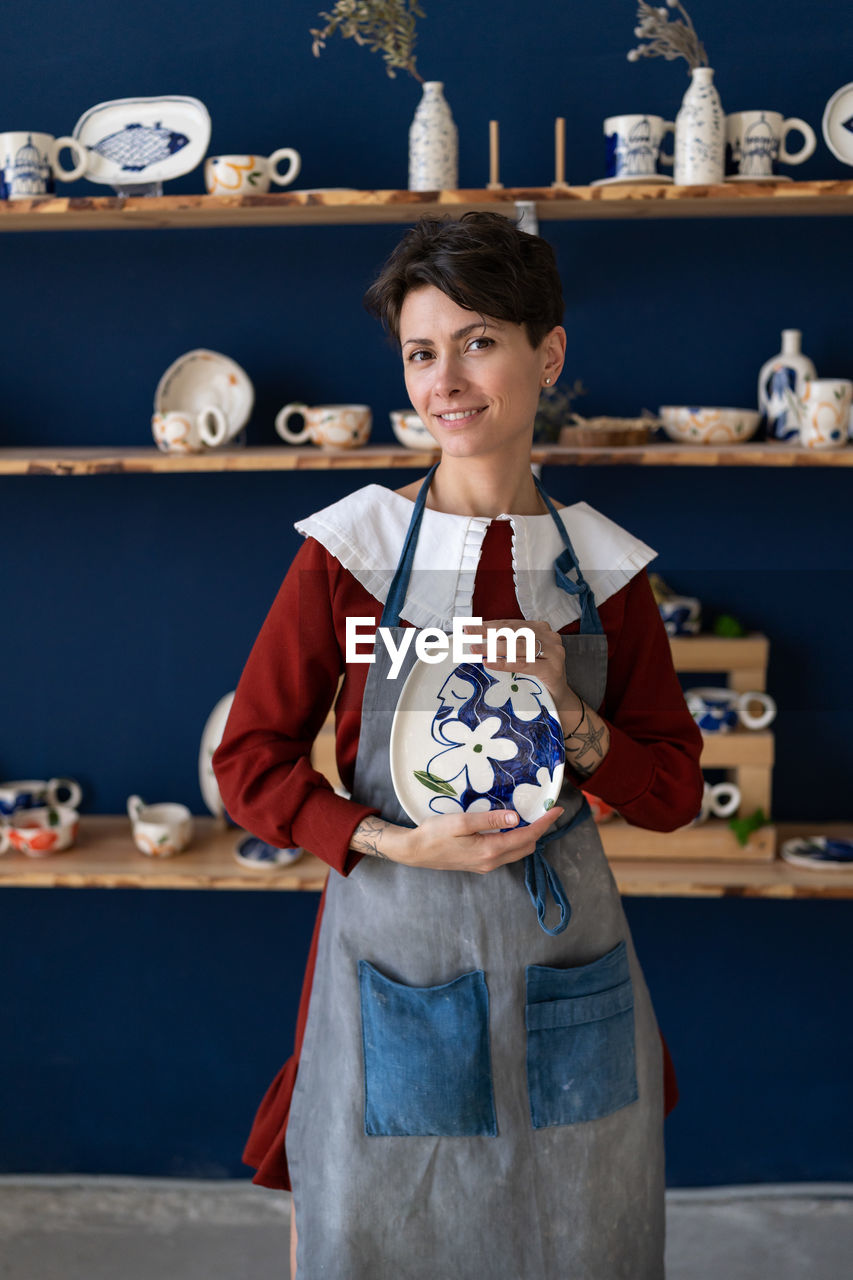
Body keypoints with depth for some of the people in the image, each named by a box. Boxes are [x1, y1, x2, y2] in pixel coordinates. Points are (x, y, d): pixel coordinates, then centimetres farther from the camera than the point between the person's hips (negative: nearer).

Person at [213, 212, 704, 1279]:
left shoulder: (604, 566, 1)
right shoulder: (351, 549, -7)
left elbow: (675, 793, 5)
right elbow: (248, 761, -3)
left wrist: (570, 716, -13)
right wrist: (393, 842, -17)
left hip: (564, 963, 3)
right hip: (394, 945, -2)